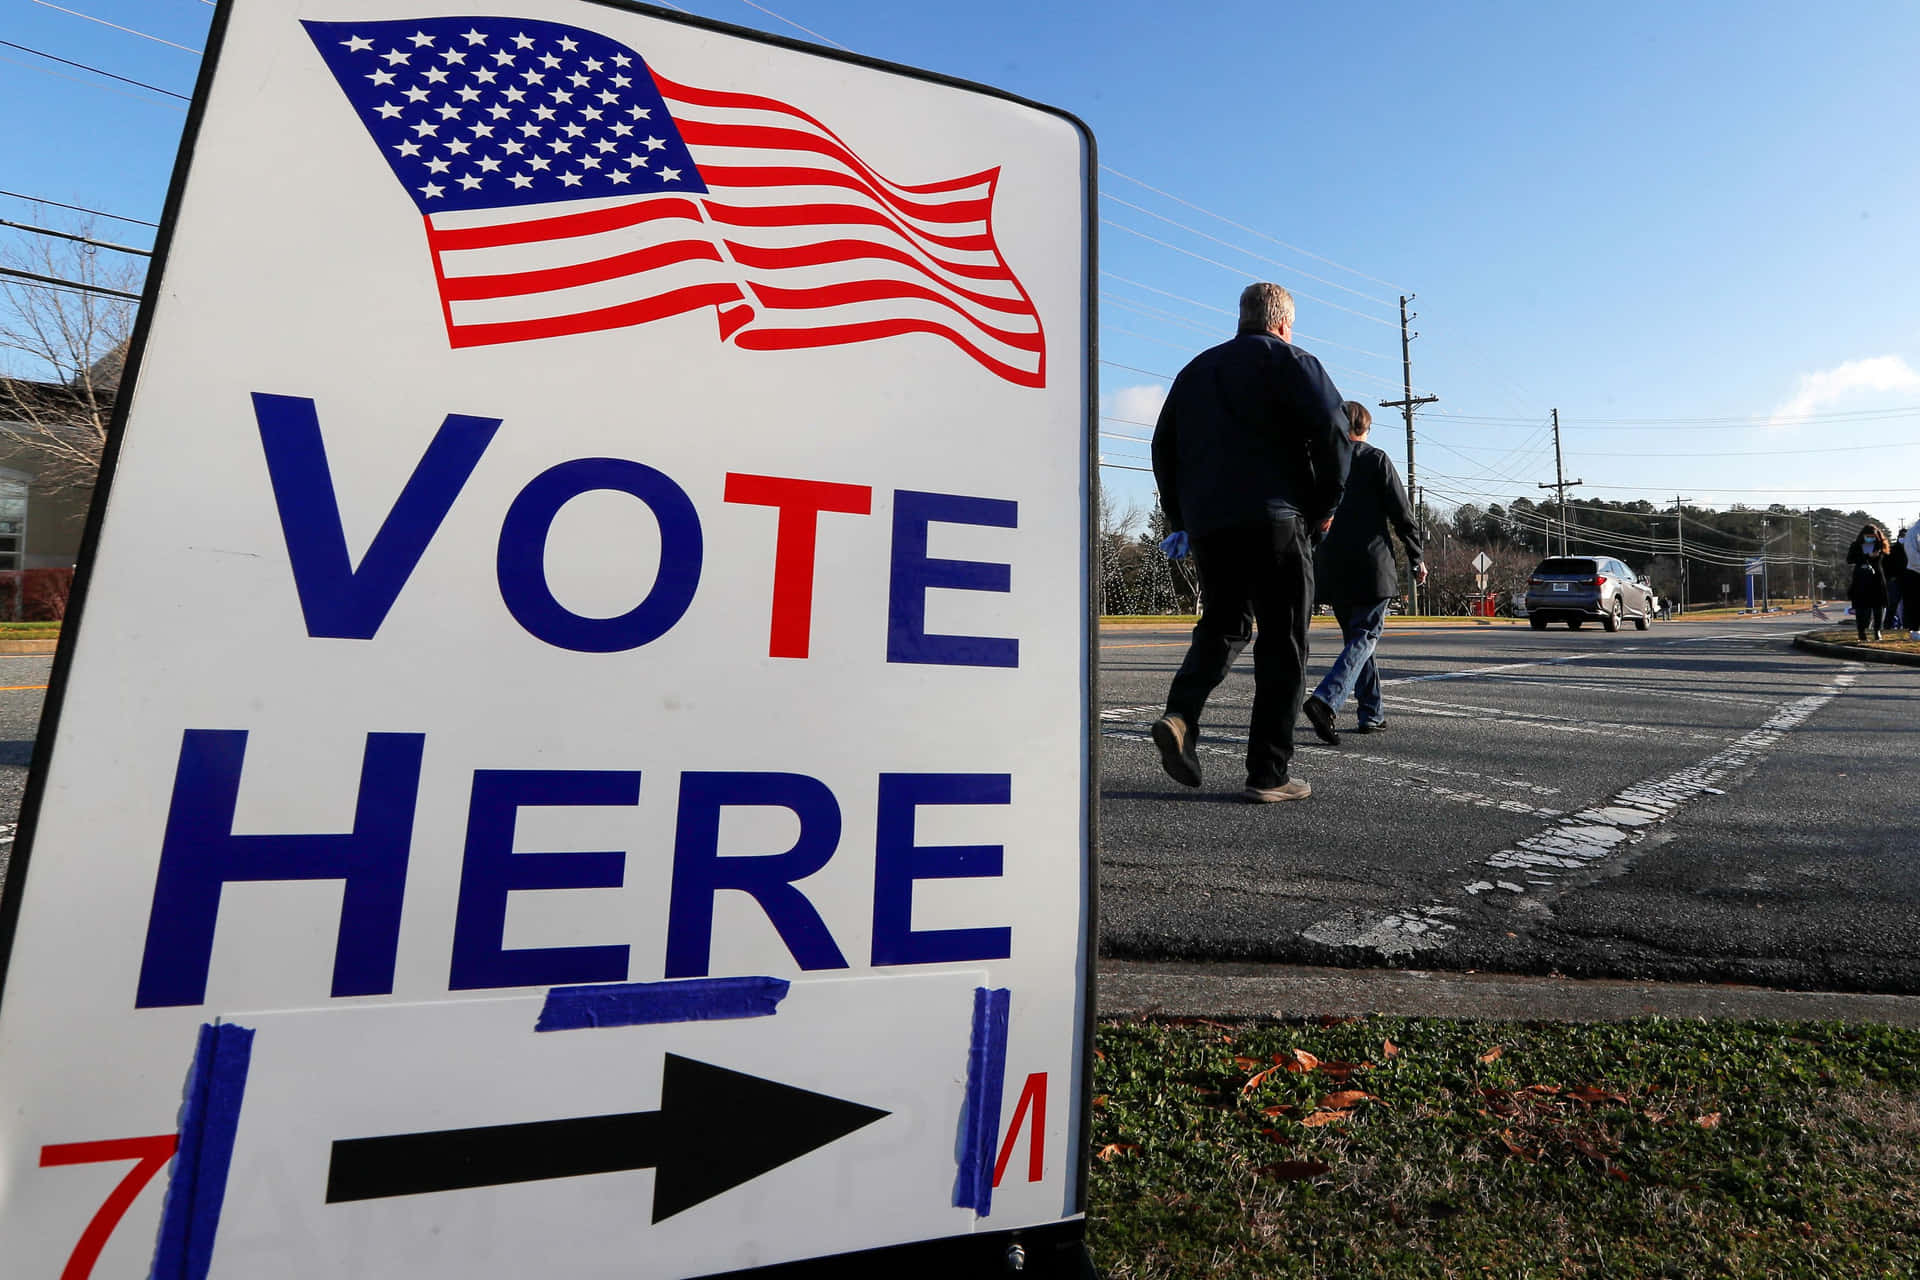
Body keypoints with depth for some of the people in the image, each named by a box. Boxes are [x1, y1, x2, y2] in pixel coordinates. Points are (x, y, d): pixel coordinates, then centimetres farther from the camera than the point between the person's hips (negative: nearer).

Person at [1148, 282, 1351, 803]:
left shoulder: (1195, 370, 22)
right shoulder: (1287, 359, 6)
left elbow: (1163, 447, 21)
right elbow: (1331, 427, -9)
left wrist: (1181, 516, 23)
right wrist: (1324, 506, 1)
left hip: (1205, 523, 5)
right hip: (1273, 519, -5)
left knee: (1223, 625, 18)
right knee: (1282, 643, 1)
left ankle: (1180, 715, -7)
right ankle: (1269, 773, 1)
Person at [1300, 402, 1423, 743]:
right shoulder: (1376, 459, -2)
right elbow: (1402, 513, -3)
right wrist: (1417, 559, 7)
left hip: (1331, 570, 4)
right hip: (1371, 565, -4)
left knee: (1355, 635, 15)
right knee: (1365, 637, -3)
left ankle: (1372, 713, 19)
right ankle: (1326, 699, -24)